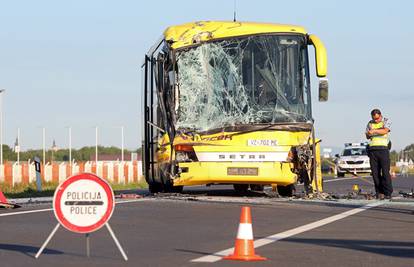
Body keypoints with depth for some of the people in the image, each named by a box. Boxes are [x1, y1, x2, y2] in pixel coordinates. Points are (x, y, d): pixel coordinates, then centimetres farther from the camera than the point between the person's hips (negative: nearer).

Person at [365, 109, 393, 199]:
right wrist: (368, 134, -9)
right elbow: (367, 136, 14)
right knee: (375, 172, -1)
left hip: (383, 149, -4)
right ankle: (379, 192, 3)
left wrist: (374, 131, -26)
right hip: (372, 149, 4)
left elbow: (385, 131, -14)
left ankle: (387, 193, -6)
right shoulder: (370, 123, 17)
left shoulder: (386, 121, 5)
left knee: (385, 172, -9)